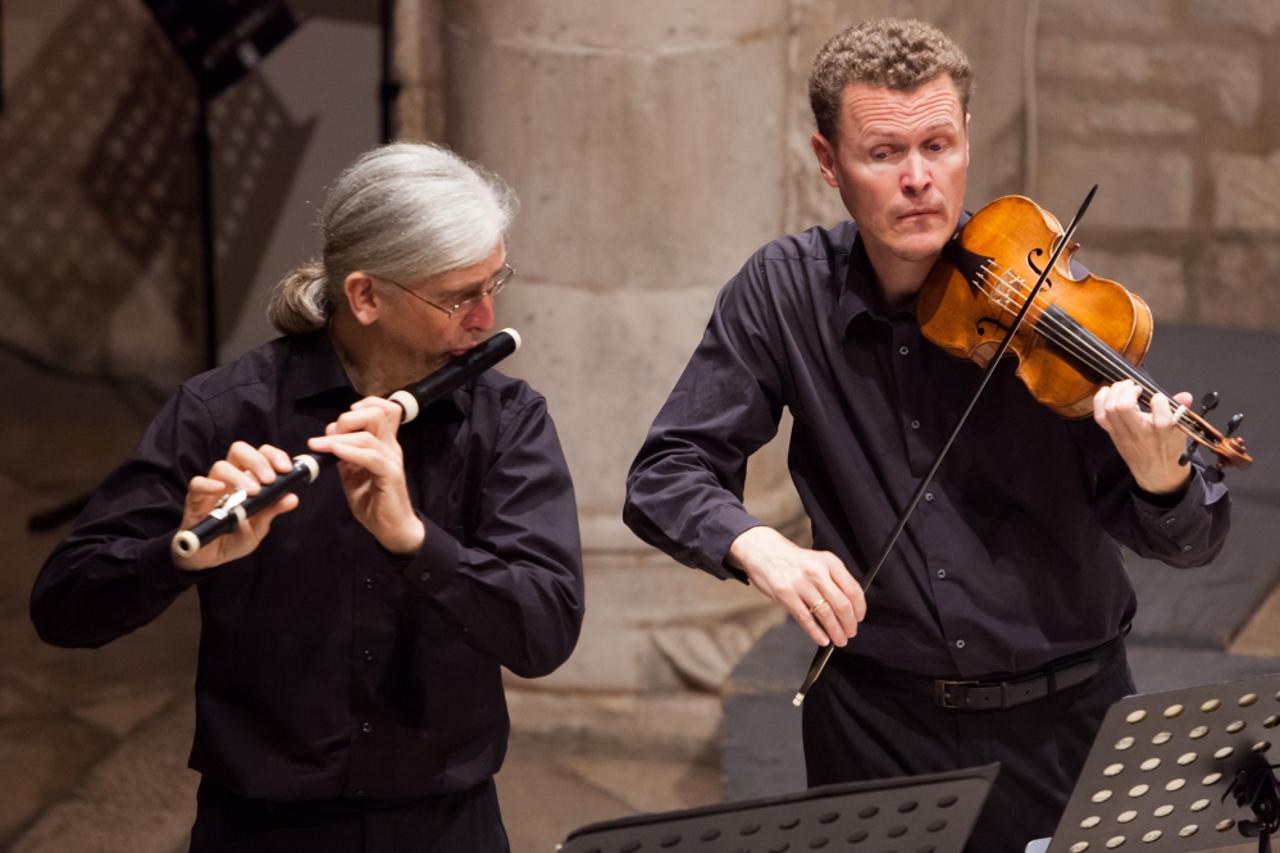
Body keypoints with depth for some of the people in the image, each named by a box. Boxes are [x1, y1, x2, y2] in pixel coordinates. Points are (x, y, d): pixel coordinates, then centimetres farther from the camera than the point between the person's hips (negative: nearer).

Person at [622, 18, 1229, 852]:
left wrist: (1161, 481, -37)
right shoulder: (786, 291, -5)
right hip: (877, 717, 1)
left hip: (1062, 718, -1)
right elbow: (665, 476, -5)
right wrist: (759, 546, -26)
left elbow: (1188, 541, -14)